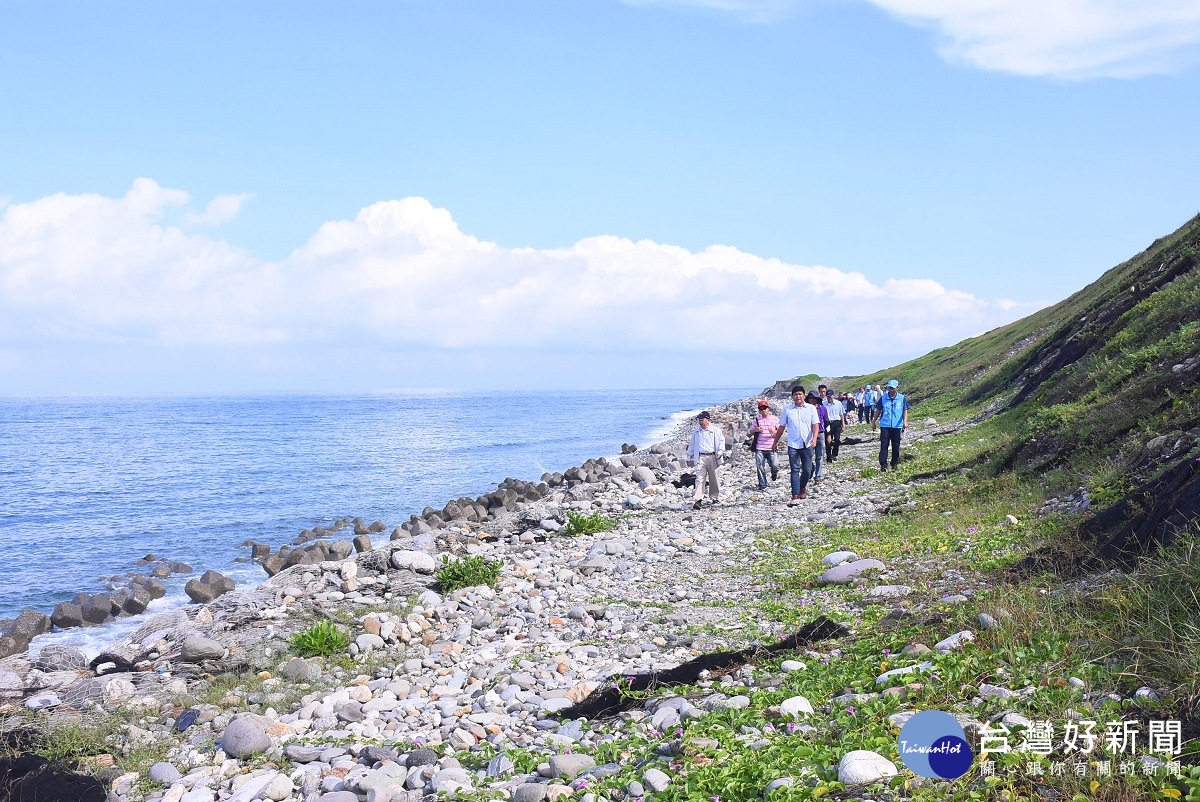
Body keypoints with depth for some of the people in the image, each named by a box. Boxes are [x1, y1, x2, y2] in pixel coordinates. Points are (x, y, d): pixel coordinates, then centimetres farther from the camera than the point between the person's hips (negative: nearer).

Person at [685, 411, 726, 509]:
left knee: (714, 478, 6)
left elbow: (721, 441, 2)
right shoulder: (696, 431, 15)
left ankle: (714, 497, 22)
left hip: (712, 457, -1)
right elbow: (692, 445, 22)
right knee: (700, 479, -9)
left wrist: (720, 452, -14)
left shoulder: (716, 430, 5)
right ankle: (697, 500, -16)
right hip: (700, 457, 1)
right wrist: (689, 458, 21)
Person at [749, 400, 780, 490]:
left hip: (771, 448, -1)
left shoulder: (775, 419, 5)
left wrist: (774, 432, -16)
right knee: (760, 466, -2)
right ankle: (762, 485, 8)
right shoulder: (757, 420, 8)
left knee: (773, 465, -2)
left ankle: (775, 473, 35)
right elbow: (751, 431, 15)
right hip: (759, 448, 1)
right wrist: (756, 430, -8)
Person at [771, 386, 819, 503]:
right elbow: (782, 427, 13)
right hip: (793, 445, 0)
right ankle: (795, 496, -8)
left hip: (807, 445, 0)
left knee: (807, 470, 5)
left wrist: (814, 438, -18)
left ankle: (803, 487, 32)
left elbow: (815, 425, -1)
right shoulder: (787, 409, 6)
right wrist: (775, 442, 16)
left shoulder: (811, 408, 5)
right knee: (795, 470, -5)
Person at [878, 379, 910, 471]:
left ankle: (895, 464, 19)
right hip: (885, 425, 0)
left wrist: (905, 421, -13)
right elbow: (879, 410, 14)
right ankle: (883, 465, -7)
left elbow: (905, 410, 2)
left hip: (897, 426, 0)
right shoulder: (883, 398, 4)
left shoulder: (902, 398, 3)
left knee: (896, 446, 7)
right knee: (884, 445, -7)